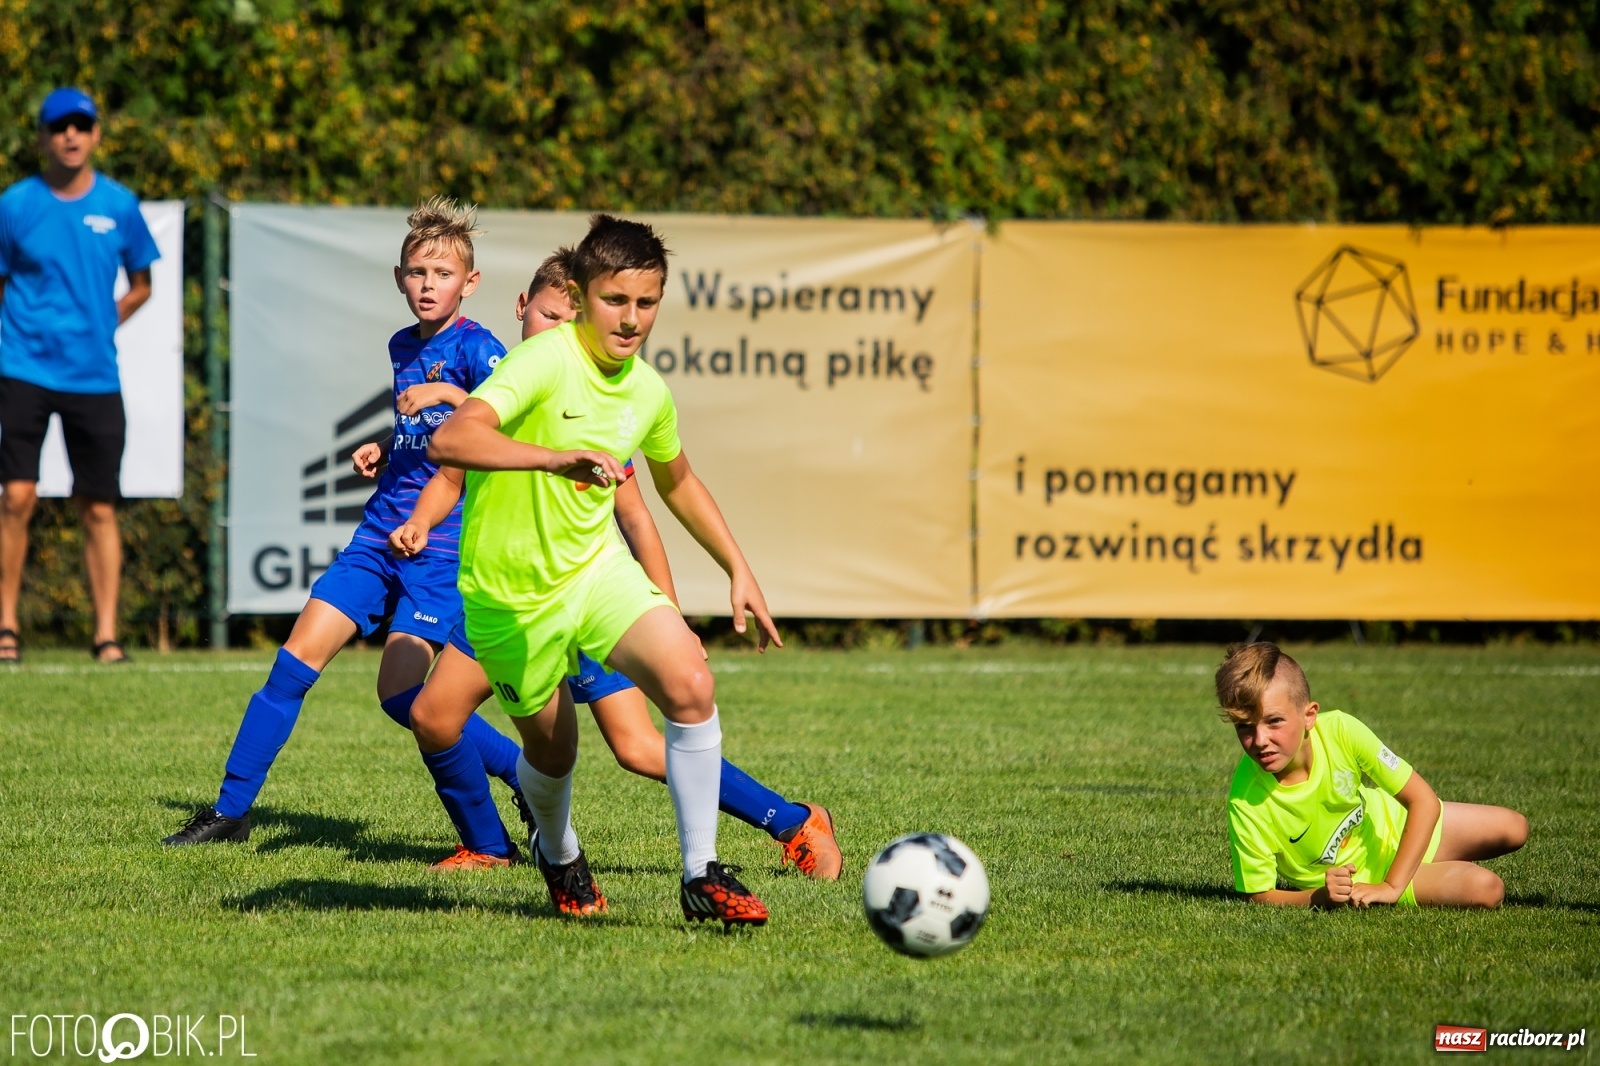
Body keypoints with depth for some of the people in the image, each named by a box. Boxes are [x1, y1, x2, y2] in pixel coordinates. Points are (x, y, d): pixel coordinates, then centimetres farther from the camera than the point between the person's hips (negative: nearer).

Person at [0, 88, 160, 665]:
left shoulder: (119, 205, 5)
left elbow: (140, 286, 17)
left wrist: (98, 327, 6)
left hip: (95, 375, 2)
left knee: (98, 509, 2)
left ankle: (106, 635, 6)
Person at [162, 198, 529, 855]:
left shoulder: (474, 347, -9)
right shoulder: (403, 348, 14)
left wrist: (450, 394, -31)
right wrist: (384, 450, 12)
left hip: (443, 539, -7)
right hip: (382, 530, 7)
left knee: (402, 691, -16)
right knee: (299, 655, -1)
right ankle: (230, 811, 5)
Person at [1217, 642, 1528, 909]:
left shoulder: (1339, 731, -32)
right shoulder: (1246, 802, -35)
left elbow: (1423, 801, -26)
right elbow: (1260, 895, -24)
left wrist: (1392, 887, -33)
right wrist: (1321, 897, -42)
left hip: (1391, 825, 3)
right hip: (1355, 878, -3)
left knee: (1513, 830, 8)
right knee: (1486, 890, -17)